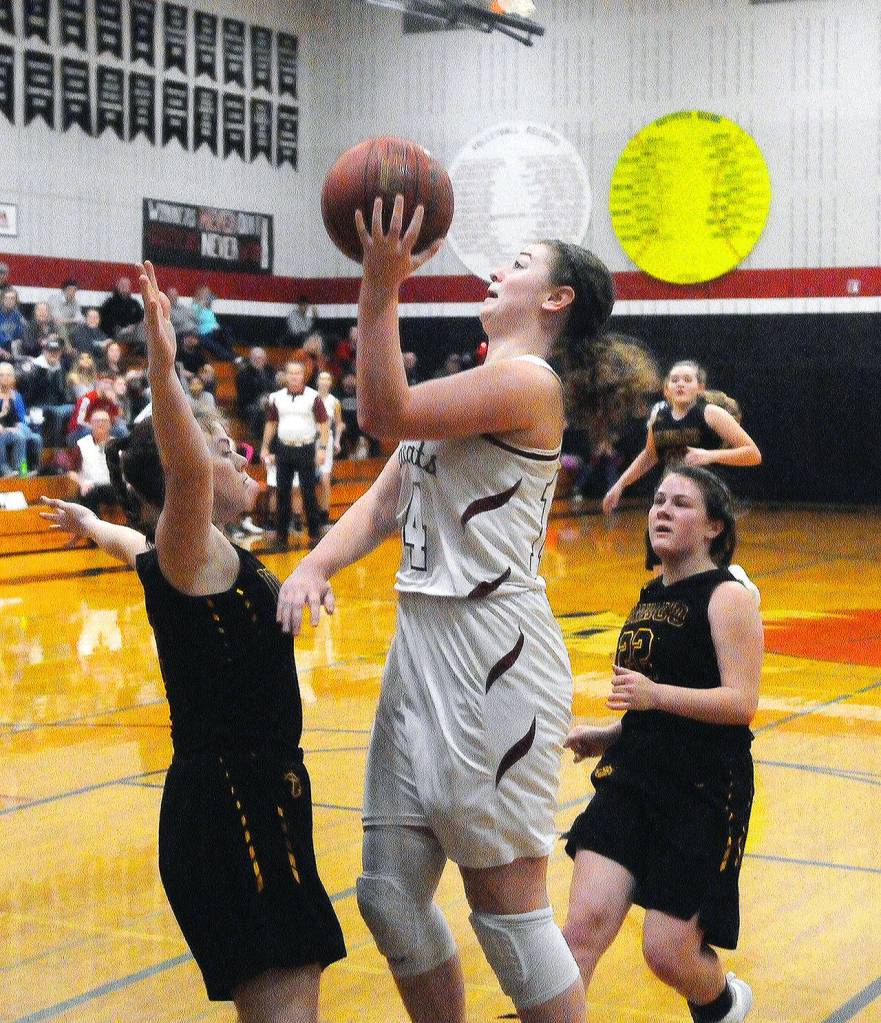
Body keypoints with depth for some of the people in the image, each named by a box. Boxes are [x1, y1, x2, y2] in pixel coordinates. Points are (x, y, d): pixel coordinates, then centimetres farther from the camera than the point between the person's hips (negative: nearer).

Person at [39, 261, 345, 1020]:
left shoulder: (175, 555, 15)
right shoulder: (191, 553, -12)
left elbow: (130, 542, 39)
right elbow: (184, 471, -34)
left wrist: (91, 524, 60)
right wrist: (163, 370, -46)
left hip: (255, 796, 10)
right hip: (231, 806, -10)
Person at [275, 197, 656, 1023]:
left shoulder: (529, 380, -8)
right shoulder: (470, 384, 20)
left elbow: (385, 412, -18)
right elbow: (386, 498, 14)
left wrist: (381, 288, -21)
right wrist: (317, 566, -2)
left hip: (495, 655, -9)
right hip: (423, 646, 9)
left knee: (507, 905, -4)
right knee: (389, 893, 11)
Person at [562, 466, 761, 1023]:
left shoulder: (728, 597, -7)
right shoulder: (651, 597, 15)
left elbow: (740, 702, -17)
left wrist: (656, 695, -27)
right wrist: (610, 736, 16)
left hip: (705, 793, -6)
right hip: (634, 780, 6)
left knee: (666, 950, -1)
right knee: (585, 923, -10)